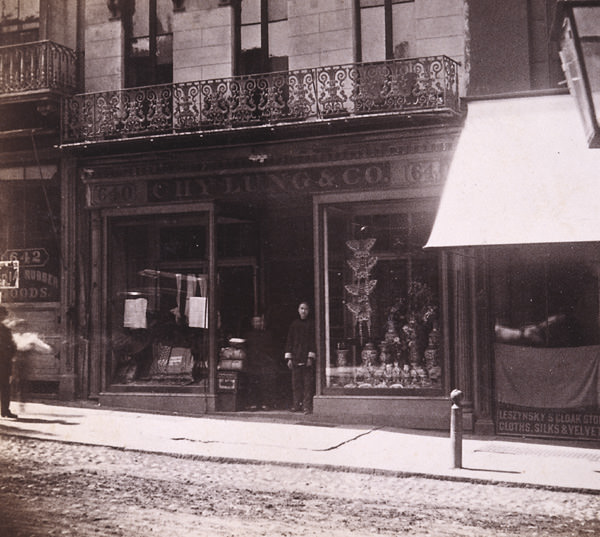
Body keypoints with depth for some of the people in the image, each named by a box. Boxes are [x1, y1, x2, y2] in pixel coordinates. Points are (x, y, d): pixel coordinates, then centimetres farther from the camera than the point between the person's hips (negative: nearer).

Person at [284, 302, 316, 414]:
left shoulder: (311, 324, 3)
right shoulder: (294, 324, 9)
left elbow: (313, 341, -1)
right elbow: (289, 341, 9)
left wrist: (311, 357, -9)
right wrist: (289, 358, 2)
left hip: (307, 358, -2)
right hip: (296, 358, 3)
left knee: (308, 383, -4)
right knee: (296, 383, 4)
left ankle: (307, 405, -2)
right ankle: (297, 404, 12)